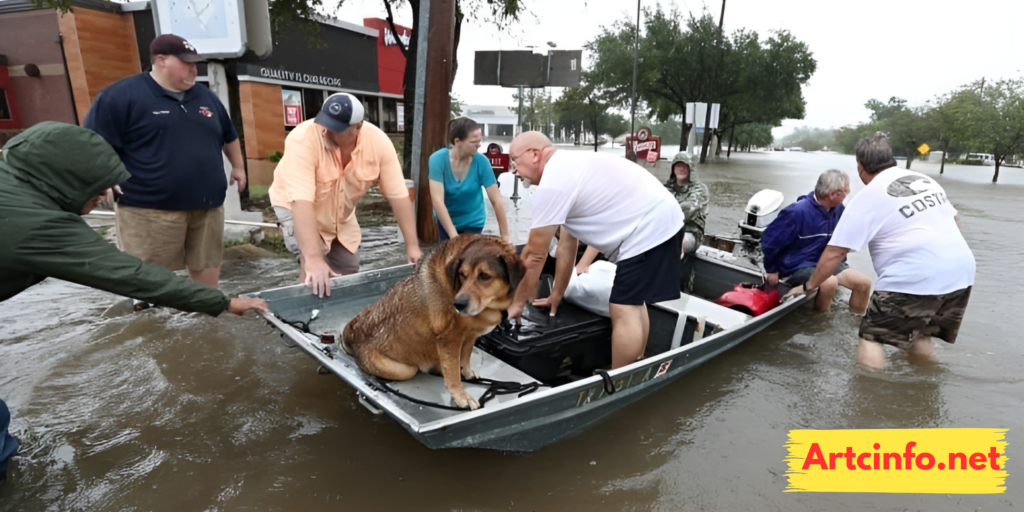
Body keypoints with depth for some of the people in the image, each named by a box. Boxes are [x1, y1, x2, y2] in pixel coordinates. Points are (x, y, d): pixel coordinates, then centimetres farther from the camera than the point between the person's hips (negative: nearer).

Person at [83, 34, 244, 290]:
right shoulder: (121, 95, -6)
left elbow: (229, 136, 27)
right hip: (150, 209, -5)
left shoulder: (206, 97, 14)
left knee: (206, 266, 12)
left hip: (207, 206, 5)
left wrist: (238, 166, 26)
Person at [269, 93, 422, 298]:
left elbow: (398, 195, -22)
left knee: (349, 275, 10)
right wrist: (313, 258, -50)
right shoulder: (303, 140, -36)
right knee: (315, 273, -24)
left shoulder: (378, 142, -26)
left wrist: (412, 245, -22)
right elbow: (301, 201, -42)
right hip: (295, 206, -4)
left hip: (341, 213, 4)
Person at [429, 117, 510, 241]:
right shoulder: (438, 159, -24)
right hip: (445, 220, 0)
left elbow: (497, 200, -19)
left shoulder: (481, 161, -21)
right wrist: (454, 236, -34)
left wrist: (505, 236, -21)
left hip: (473, 221, 0)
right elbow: (437, 200, -29)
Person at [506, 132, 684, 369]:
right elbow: (567, 244, 19)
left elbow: (534, 255, -12)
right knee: (632, 304, 19)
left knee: (623, 311, -8)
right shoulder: (567, 168, 15)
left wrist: (517, 302, 0)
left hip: (648, 229, -11)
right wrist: (557, 294, 24)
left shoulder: (552, 183, -16)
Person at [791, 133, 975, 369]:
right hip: (962, 274, 8)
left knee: (872, 337, 3)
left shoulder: (868, 198, -7)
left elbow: (834, 253, -9)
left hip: (915, 279, -8)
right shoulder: (925, 179, 14)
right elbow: (954, 219, 22)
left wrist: (808, 287, 0)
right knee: (920, 337, 23)